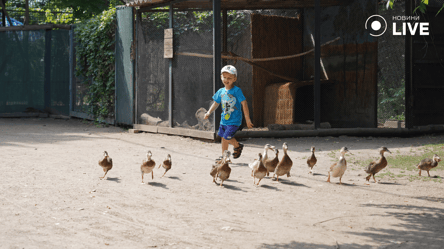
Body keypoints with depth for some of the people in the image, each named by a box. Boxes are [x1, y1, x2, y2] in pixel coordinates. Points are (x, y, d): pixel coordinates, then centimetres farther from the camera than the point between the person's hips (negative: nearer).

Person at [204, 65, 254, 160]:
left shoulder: (236, 91, -13)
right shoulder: (221, 91, 5)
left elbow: (244, 104, -14)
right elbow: (216, 103, 17)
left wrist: (247, 119, -16)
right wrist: (209, 112, 3)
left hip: (234, 120, -6)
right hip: (224, 119, 6)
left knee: (227, 137, -14)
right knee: (223, 137, 12)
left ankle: (237, 146, 13)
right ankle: (224, 156, 24)